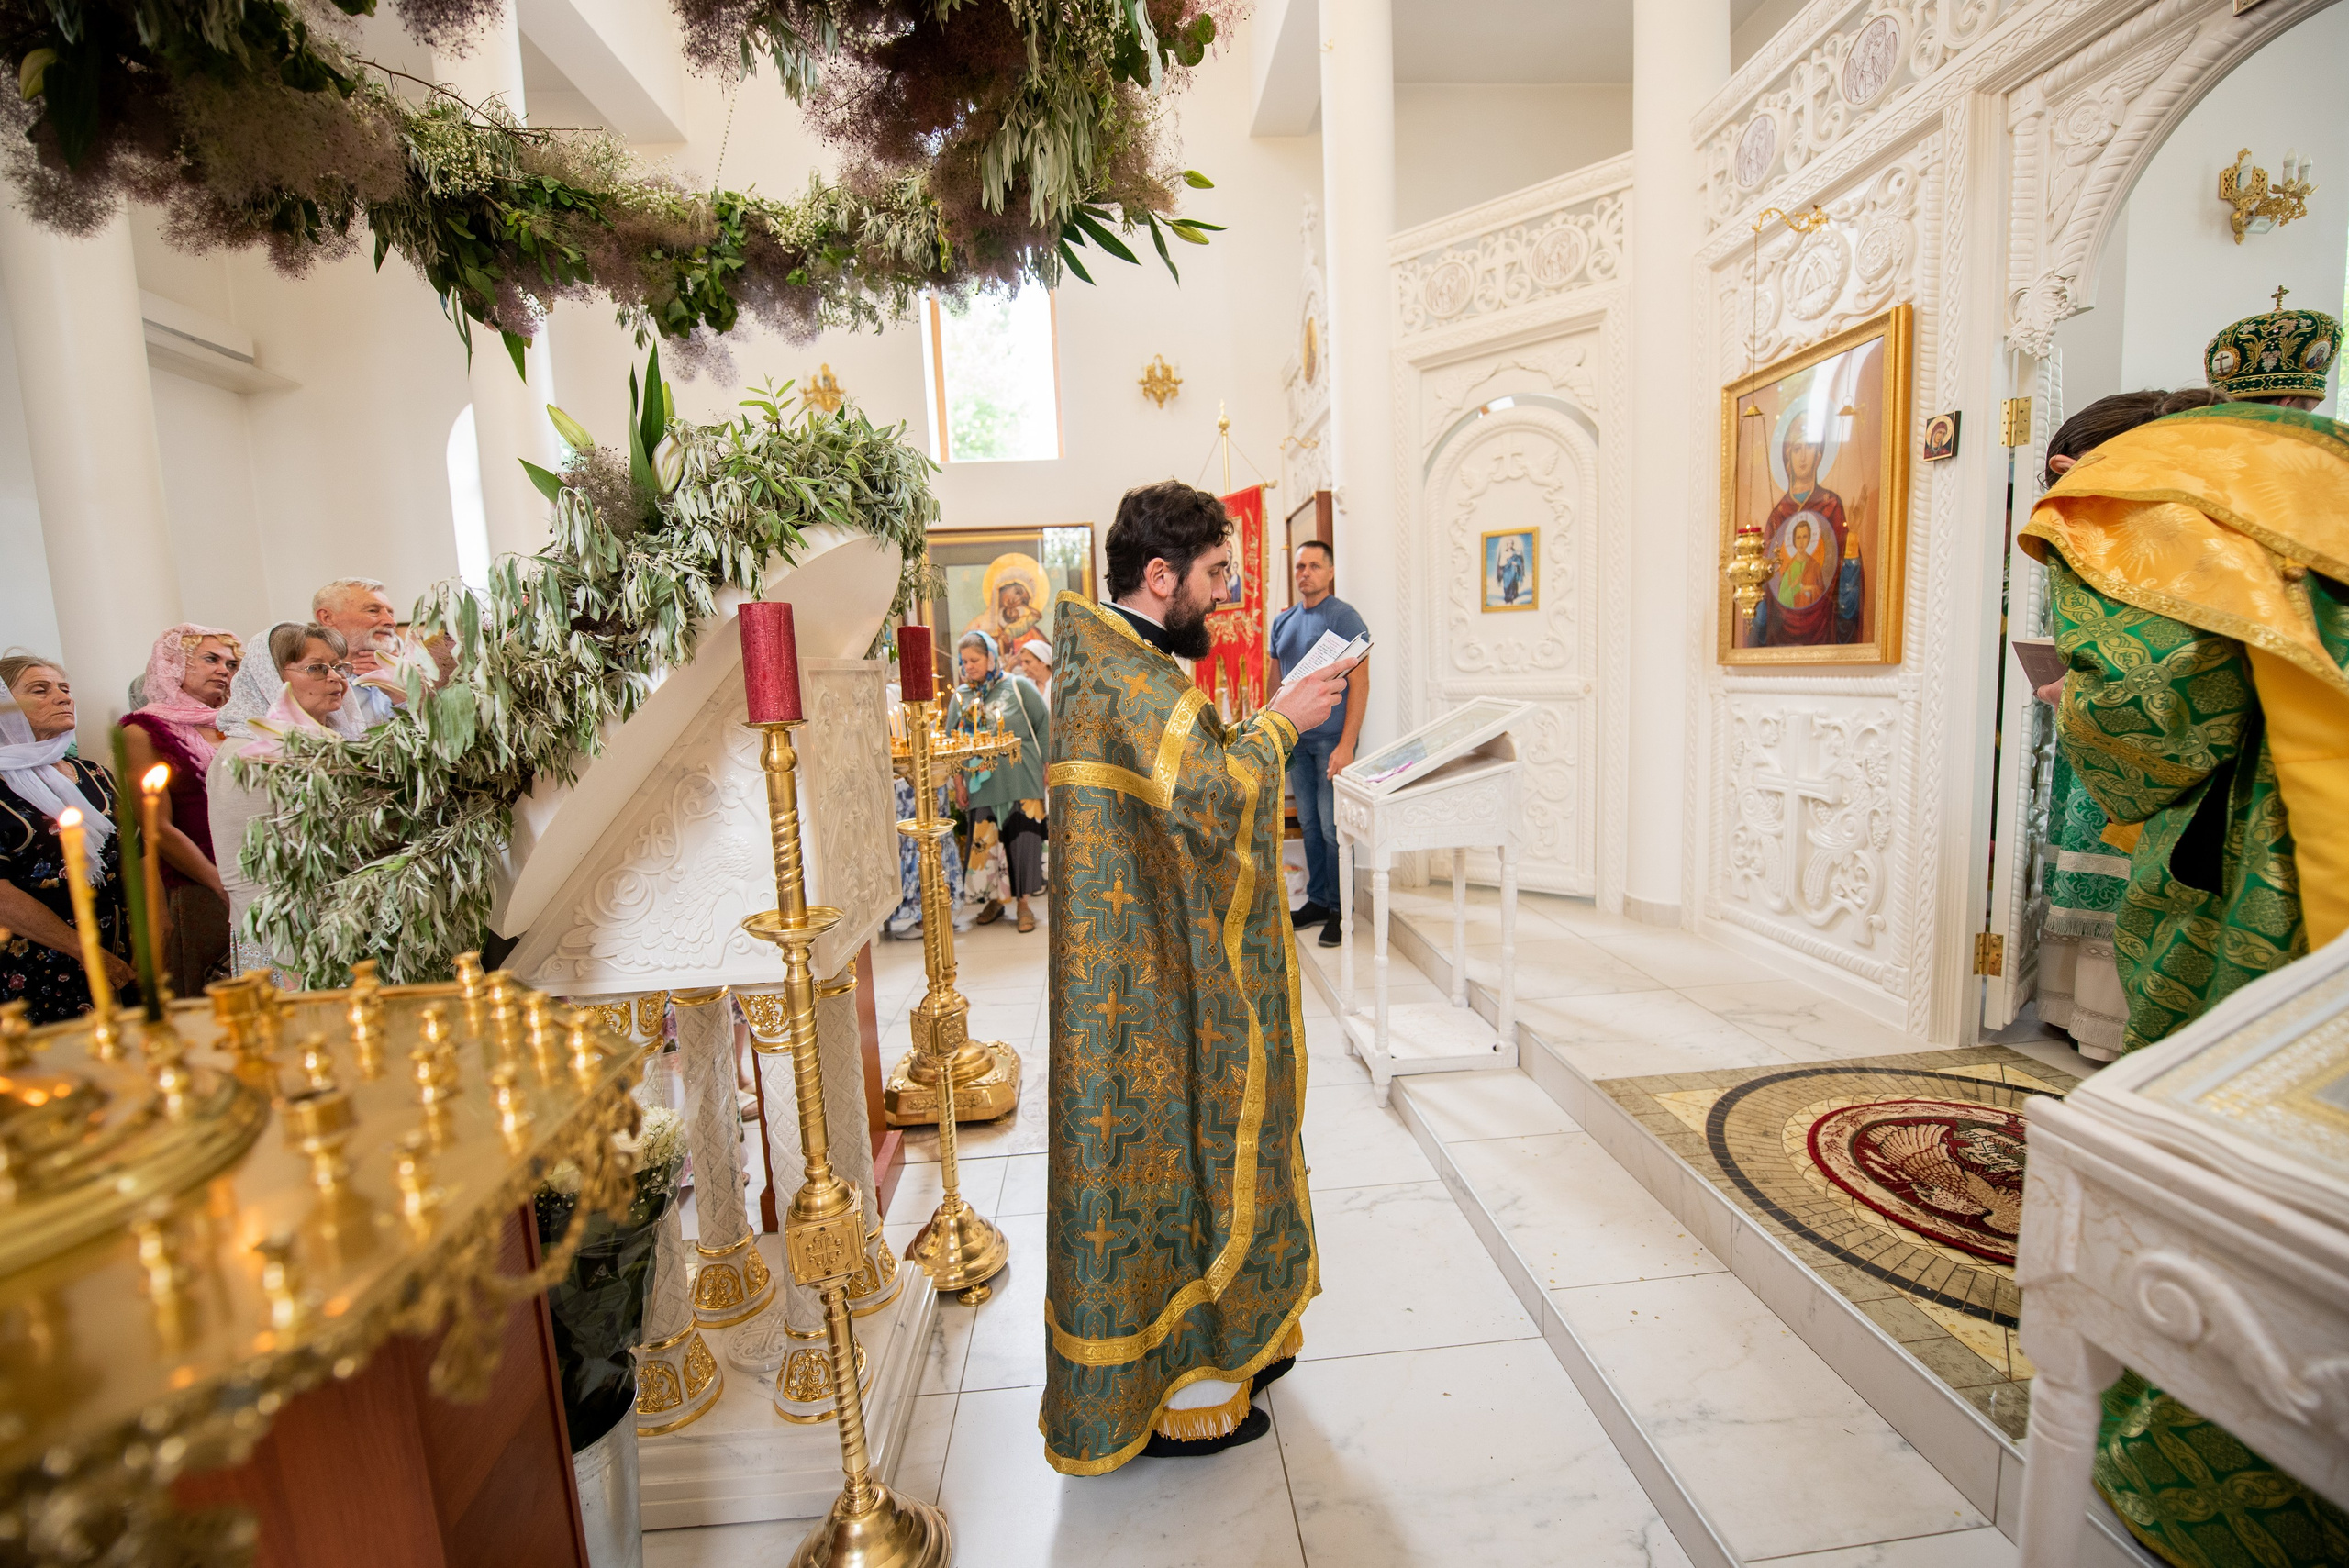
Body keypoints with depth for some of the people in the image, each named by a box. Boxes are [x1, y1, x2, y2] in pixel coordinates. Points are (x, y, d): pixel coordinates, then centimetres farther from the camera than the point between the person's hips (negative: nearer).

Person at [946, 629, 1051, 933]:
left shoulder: (1017, 687, -1)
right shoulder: (960, 697, 9)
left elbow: (1044, 724, 1)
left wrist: (1045, 765, -1)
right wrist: (959, 782, 6)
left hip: (1021, 782, -3)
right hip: (981, 786, 3)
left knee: (1022, 840, -2)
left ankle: (1023, 902, 12)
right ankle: (995, 899, 22)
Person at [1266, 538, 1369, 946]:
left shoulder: (1344, 617, -8)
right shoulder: (1283, 621, 11)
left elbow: (1359, 683, -12)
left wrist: (1346, 744, -19)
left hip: (1331, 738, -6)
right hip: (1296, 739, 6)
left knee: (1332, 827, -2)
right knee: (1309, 824, 13)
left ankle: (1340, 911, 11)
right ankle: (1317, 901, 25)